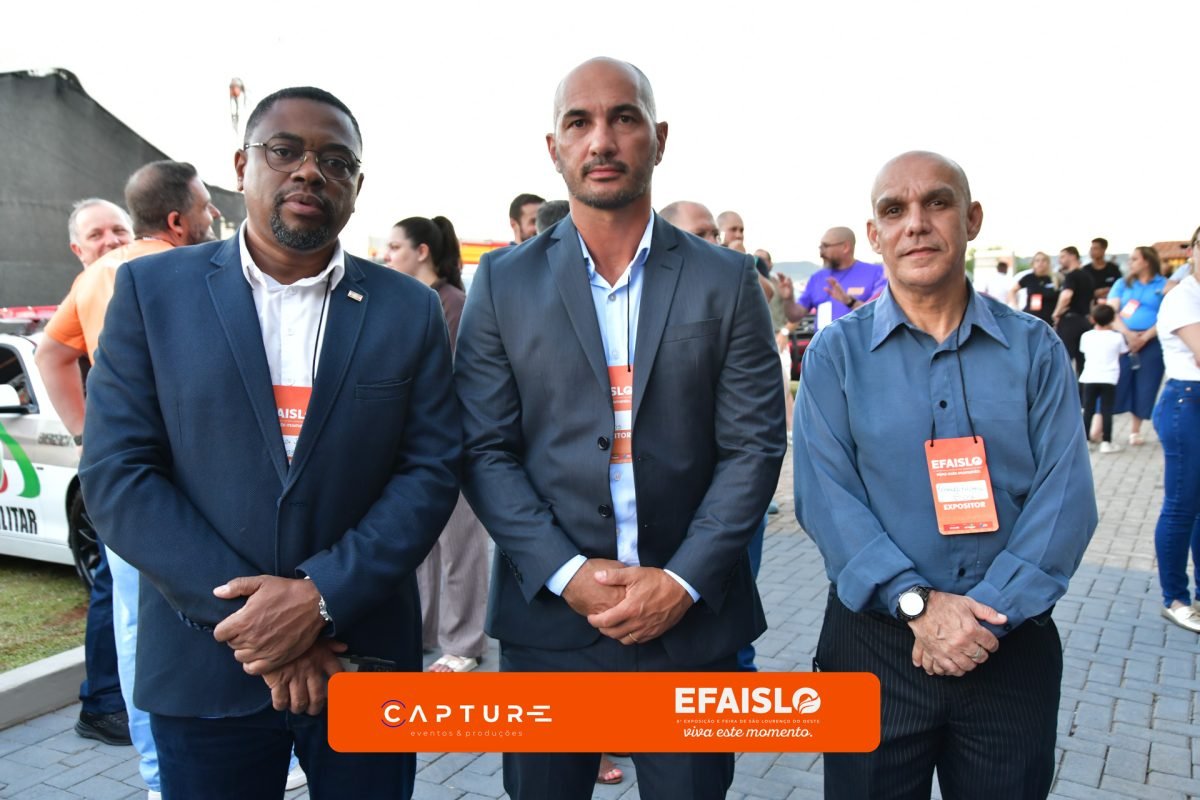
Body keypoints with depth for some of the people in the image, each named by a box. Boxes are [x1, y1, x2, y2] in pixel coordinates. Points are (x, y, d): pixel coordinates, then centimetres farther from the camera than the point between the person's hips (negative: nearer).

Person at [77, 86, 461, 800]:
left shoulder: (410, 309, 1)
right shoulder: (152, 289, 0)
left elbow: (432, 471, -4)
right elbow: (116, 474, -5)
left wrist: (321, 595, -16)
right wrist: (247, 614, -13)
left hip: (366, 661, 1)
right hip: (204, 669, 0)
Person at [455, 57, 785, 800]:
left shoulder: (727, 280, 1)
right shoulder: (505, 281, 1)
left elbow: (754, 445, -3)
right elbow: (485, 449, -2)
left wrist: (683, 581, -11)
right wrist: (566, 572, -13)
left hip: (694, 619, 0)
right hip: (548, 615, 0)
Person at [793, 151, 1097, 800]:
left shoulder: (1035, 349, 2)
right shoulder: (836, 352, -2)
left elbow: (1065, 496, -6)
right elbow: (825, 495, -11)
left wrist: (989, 613, -16)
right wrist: (918, 603, -20)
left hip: (1013, 649, 2)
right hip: (874, 644, -1)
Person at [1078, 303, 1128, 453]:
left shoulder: (1086, 336, 5)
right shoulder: (1117, 337, 0)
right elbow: (1122, 354, 16)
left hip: (1089, 378, 2)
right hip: (1109, 379, -1)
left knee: (1088, 410, 7)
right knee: (1106, 411, 1)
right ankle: (1106, 442, 2)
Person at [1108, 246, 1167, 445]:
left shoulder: (1164, 285, 5)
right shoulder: (1122, 284, 11)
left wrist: (1145, 337, -15)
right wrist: (1127, 333, -13)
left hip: (1151, 343, -1)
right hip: (1122, 340, 1)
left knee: (1144, 388, 4)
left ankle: (1135, 430, 19)